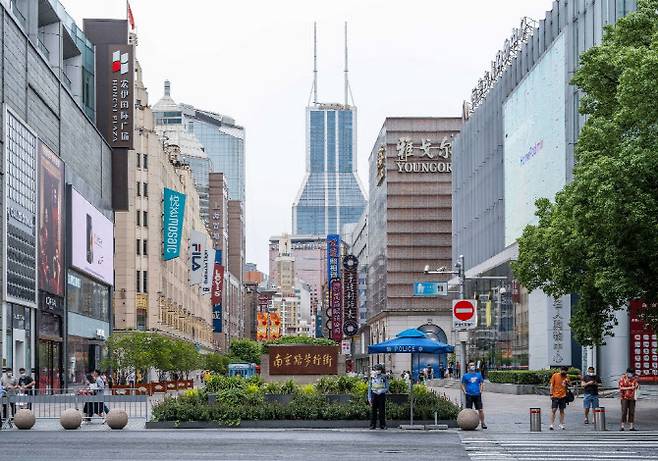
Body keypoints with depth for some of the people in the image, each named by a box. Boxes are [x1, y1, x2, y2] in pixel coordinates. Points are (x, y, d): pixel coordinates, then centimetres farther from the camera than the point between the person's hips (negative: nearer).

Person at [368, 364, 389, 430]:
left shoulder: (384, 377, 2)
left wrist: (381, 390, -17)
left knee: (382, 411, 0)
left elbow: (387, 388, 2)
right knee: (373, 411, 1)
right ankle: (373, 425, 5)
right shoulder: (372, 377, 8)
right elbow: (369, 388, 11)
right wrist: (369, 397, 6)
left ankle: (382, 425, 5)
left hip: (381, 395, -1)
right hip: (374, 395, 1)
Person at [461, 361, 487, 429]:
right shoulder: (465, 375, 5)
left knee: (480, 410, -3)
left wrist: (481, 390, 2)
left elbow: (482, 383, 17)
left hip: (477, 395, 1)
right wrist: (464, 392, -5)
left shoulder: (478, 375, 11)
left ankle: (482, 423, 5)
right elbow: (462, 385, 9)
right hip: (469, 395, -1)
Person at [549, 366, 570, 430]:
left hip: (563, 396, 3)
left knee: (562, 411, 7)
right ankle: (551, 424, -5)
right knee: (553, 410, -7)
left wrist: (567, 383, -9)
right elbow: (552, 385, -1)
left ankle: (561, 425, 12)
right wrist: (551, 394, -7)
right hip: (555, 396, -3)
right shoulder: (555, 375, -2)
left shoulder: (566, 377, 7)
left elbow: (567, 387, 13)